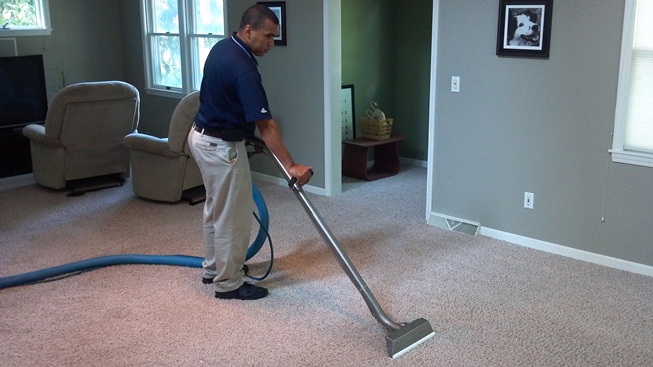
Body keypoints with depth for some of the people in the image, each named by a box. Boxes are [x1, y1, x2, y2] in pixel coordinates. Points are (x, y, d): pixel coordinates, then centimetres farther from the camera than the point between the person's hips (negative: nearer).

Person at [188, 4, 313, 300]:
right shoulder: (243, 69, -26)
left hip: (202, 136, 10)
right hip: (221, 145, -10)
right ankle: (228, 284, 13)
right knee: (233, 216, 1)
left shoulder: (223, 47, 4)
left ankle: (213, 269, 34)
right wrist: (291, 166, -27)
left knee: (216, 209, 21)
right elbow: (265, 125, -29)